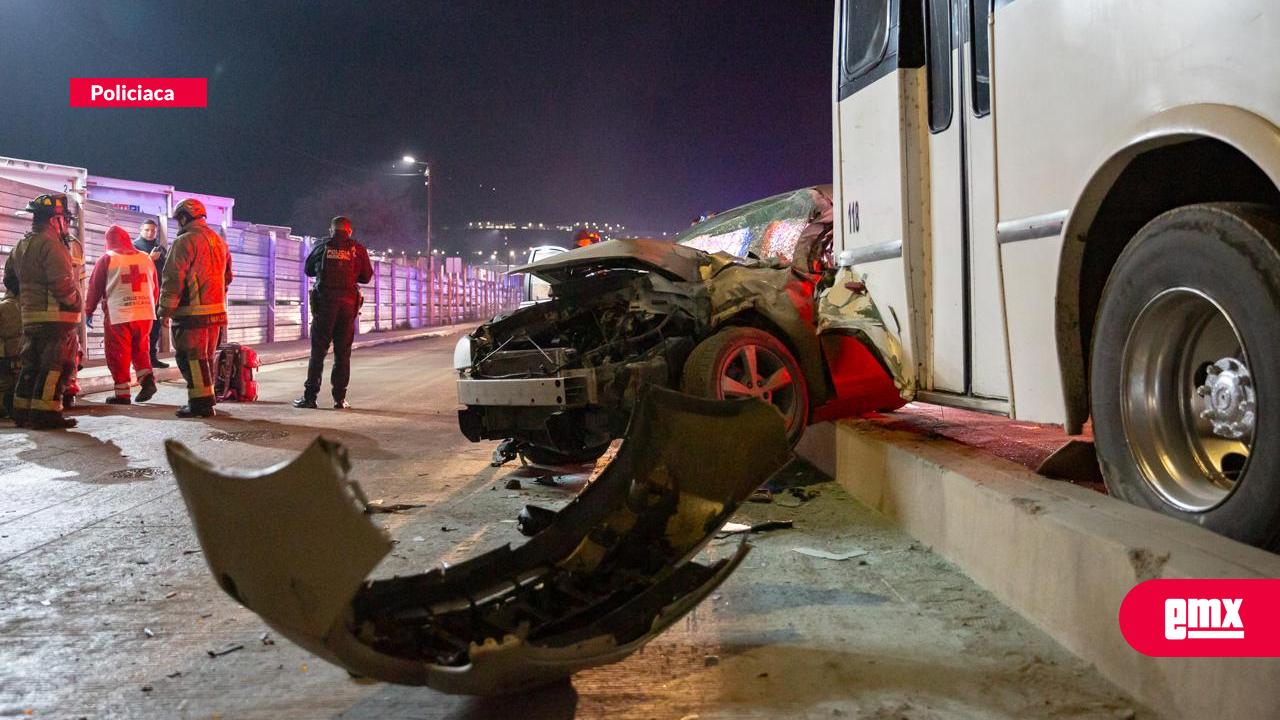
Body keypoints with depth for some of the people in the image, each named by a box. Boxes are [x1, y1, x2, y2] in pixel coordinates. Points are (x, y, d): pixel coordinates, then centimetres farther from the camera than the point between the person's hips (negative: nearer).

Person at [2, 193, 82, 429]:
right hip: (56, 317, -9)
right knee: (55, 366, -6)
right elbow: (62, 282, -23)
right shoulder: (51, 244, -14)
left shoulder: (21, 246, 17)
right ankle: (45, 413, -8)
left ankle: (22, 412, 20)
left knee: (31, 364, 15)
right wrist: (74, 303, -9)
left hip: (30, 317, 9)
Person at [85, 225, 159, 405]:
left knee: (118, 354, 4)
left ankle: (122, 393, 6)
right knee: (140, 349, 19)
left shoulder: (106, 259, -1)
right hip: (146, 314, 4)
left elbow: (95, 288, 4)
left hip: (118, 315, -4)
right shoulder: (146, 258, 9)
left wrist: (88, 311, 16)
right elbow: (155, 288, 14)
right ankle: (147, 378, 1)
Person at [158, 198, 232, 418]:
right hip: (217, 309, 8)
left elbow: (173, 278, -14)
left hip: (192, 312, -8)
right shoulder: (219, 241, 16)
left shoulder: (185, 241, -10)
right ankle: (205, 400, 20)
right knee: (206, 357, 15)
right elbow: (227, 277, 21)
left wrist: (165, 310, -10)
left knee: (191, 358, -2)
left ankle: (200, 402, -3)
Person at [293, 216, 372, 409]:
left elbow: (308, 270, 14)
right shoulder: (358, 249, 2)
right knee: (343, 353, 6)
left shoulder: (322, 246, 3)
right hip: (348, 303, 1)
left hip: (324, 301, 0)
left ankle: (309, 396, 2)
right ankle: (339, 398, 6)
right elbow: (366, 277, 6)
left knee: (318, 351, 4)